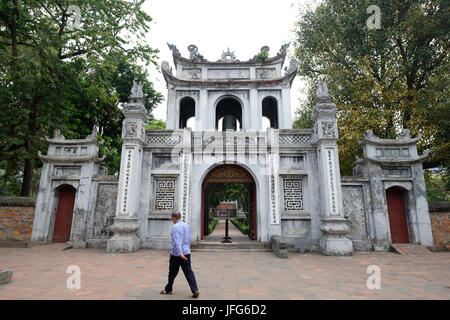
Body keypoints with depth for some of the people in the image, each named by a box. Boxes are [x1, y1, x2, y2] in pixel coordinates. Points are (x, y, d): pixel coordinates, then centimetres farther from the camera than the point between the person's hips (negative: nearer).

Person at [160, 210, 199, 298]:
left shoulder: (175, 227, -14)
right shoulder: (187, 226, 8)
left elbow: (177, 241, -22)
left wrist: (180, 253, -26)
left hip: (176, 254, -5)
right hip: (186, 253, 5)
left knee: (172, 273, 13)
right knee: (189, 272, 4)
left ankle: (168, 289, 30)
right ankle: (195, 290, -5)